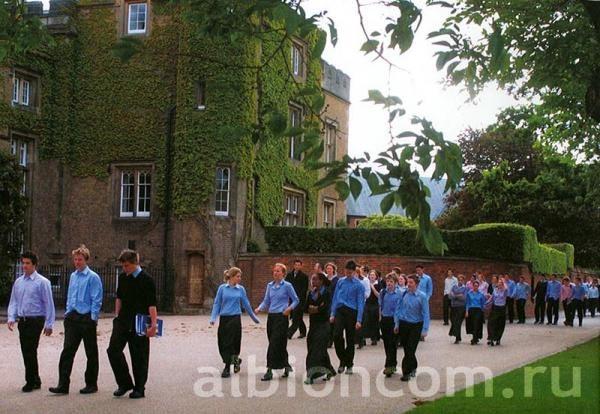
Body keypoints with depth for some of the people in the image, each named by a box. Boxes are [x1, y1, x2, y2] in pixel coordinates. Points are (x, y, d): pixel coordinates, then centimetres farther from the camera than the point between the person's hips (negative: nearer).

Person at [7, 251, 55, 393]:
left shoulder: (42, 282, -7)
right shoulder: (18, 282, 10)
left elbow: (49, 304, -7)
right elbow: (13, 301, 14)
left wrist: (49, 324, -9)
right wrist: (11, 317, -1)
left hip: (35, 321, -6)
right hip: (22, 321, 6)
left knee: (30, 351, -8)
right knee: (26, 352, 10)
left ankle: (30, 382, 2)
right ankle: (35, 381, 21)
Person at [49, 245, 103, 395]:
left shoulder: (93, 277, -8)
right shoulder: (73, 276, 12)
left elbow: (96, 300, -10)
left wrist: (93, 318, -14)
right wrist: (68, 313, 11)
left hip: (86, 318, -6)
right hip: (72, 318, 6)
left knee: (91, 353, 6)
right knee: (67, 350, -1)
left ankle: (91, 384, 15)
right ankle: (63, 385, 0)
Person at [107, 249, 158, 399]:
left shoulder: (146, 280, -10)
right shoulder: (122, 277, 8)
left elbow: (151, 304, -15)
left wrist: (153, 324, -21)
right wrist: (117, 316, 15)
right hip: (123, 321, 5)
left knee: (139, 356, 0)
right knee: (113, 350, -5)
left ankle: (139, 388, 12)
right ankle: (125, 383, 10)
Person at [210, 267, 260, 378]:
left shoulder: (241, 289, 4)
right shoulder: (222, 288, 1)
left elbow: (246, 304, 13)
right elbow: (217, 303, 4)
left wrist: (254, 318, 18)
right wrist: (213, 318, -6)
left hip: (235, 318, -1)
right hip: (224, 319, 1)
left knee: (231, 343, -5)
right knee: (222, 343, 4)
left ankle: (227, 368, 6)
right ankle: (235, 360, 25)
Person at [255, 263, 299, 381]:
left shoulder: (287, 286, -4)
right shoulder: (270, 285, 11)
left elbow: (296, 300, 3)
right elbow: (266, 301, 14)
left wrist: (289, 308, -14)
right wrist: (259, 308, -4)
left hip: (281, 317, -6)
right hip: (271, 316, 6)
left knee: (274, 343, -11)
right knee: (279, 344, 11)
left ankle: (269, 371, -11)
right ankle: (286, 366, 27)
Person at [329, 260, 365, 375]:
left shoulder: (359, 285, -2)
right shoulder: (340, 282, 8)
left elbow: (360, 303, -4)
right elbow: (335, 298, 12)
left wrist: (358, 320, -10)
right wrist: (332, 314, 6)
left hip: (351, 312, -2)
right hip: (340, 311, 2)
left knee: (350, 339, 5)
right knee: (337, 335, -14)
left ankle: (349, 365, 19)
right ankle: (342, 361, 5)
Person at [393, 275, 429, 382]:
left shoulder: (422, 296, -10)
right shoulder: (403, 294, -2)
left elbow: (425, 313, -11)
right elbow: (398, 309, 5)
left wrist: (425, 329, -15)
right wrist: (396, 324, 2)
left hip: (416, 326, -3)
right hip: (403, 324, 3)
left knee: (410, 350, -4)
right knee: (406, 349, 11)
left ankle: (406, 373, 2)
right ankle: (413, 368, 32)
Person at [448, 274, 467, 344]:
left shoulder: (465, 288, 1)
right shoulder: (454, 287, 10)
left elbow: (464, 298, -10)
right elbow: (450, 295, -1)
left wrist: (455, 296, -12)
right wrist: (458, 296, -13)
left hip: (461, 307, -4)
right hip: (453, 306, 4)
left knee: (458, 323, -8)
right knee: (453, 321, 9)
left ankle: (457, 338, -3)